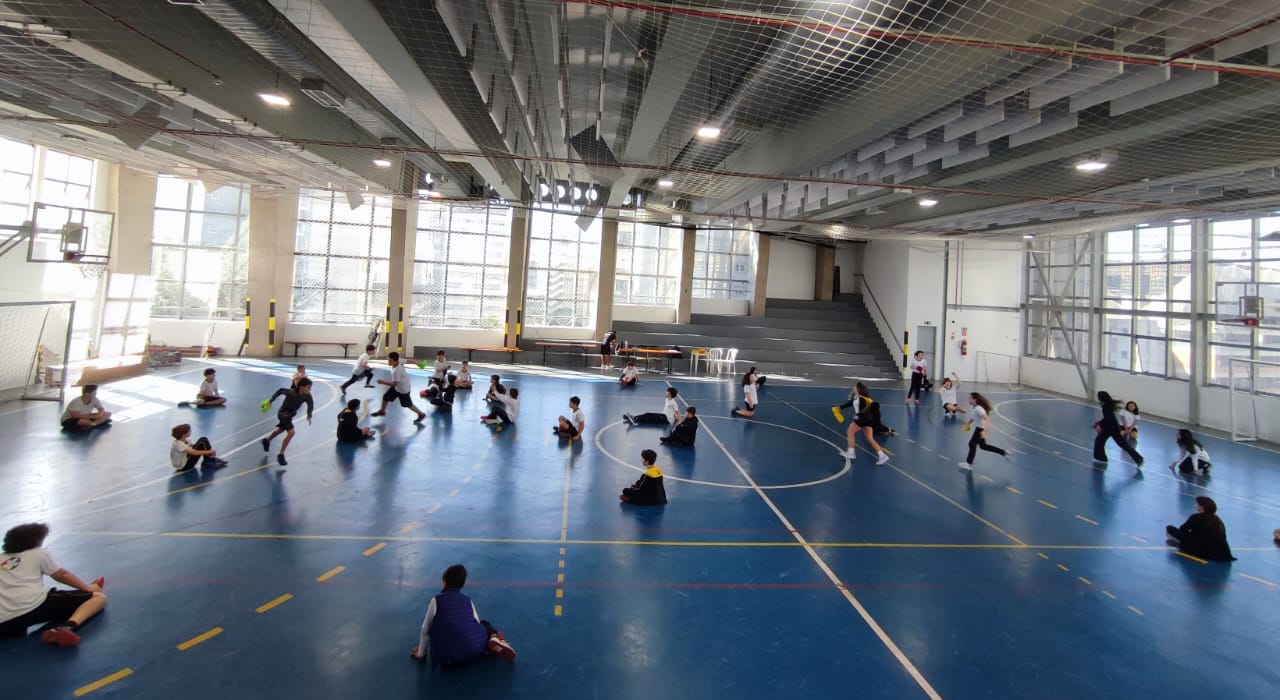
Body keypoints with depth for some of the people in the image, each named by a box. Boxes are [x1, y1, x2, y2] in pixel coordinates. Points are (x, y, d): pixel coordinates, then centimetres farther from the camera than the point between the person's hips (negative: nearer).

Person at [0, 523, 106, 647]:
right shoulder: (38, 553, 14)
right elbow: (62, 575, 19)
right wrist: (88, 588, 32)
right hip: (35, 606, -5)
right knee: (99, 597, -4)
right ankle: (69, 627, -26)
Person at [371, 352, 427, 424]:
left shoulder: (397, 371, -38)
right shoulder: (399, 361, -16)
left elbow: (395, 384, -34)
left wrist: (383, 382, -27)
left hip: (403, 389, -9)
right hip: (397, 386, 9)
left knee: (408, 405, 7)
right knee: (386, 397, 17)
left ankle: (421, 414, 25)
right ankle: (382, 411, 42)